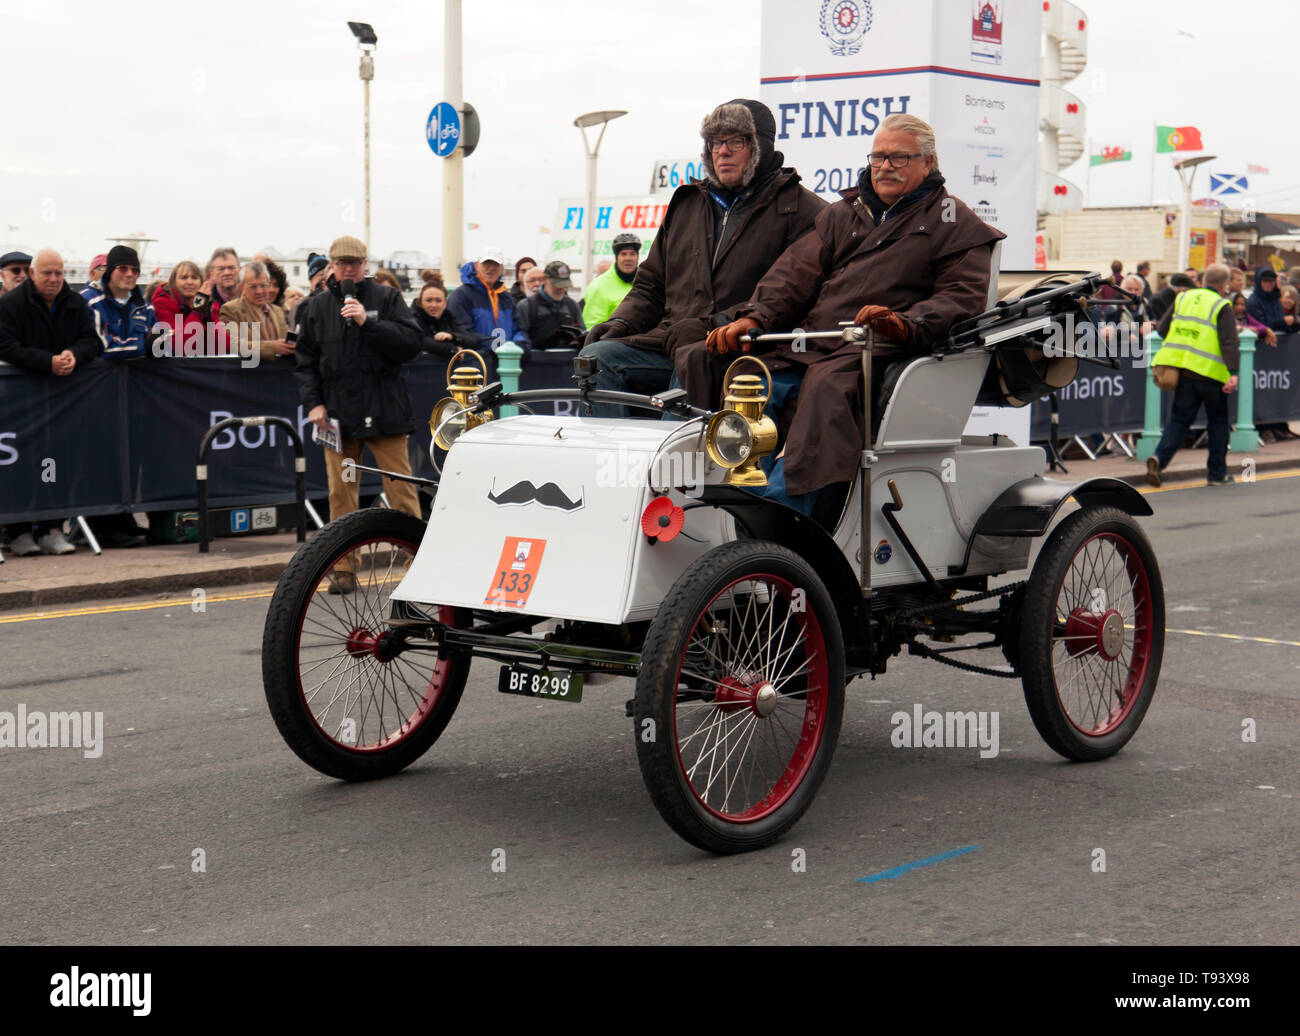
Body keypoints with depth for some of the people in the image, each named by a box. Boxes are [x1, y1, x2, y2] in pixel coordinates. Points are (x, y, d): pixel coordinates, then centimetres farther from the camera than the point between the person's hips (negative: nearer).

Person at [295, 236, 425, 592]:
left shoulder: (387, 298, 4)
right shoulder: (317, 307, 13)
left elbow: (411, 344, -7)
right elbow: (306, 361, 15)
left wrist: (368, 323, -16)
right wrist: (313, 402, 2)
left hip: (383, 411, -2)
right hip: (337, 413, 3)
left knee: (401, 489, -4)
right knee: (341, 492, 3)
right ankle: (344, 569, 10)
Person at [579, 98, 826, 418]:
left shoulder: (800, 208, 5)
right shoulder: (688, 202, 26)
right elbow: (651, 284, 30)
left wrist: (713, 326, -17)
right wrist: (622, 321, 8)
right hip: (669, 344, 6)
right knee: (595, 358, -18)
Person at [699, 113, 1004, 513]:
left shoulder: (953, 222, 15)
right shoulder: (842, 214, 29)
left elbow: (962, 297, 0)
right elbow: (796, 271, 16)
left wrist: (904, 325, -20)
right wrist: (754, 317, -4)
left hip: (879, 347, -6)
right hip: (805, 346, 6)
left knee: (828, 387, -38)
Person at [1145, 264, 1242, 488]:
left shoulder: (1183, 298, 11)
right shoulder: (1222, 306, -4)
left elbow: (1162, 330, 14)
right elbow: (1228, 342, -15)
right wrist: (1233, 373, -21)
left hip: (1182, 368, 4)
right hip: (1209, 371, -4)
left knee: (1179, 419, 9)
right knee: (1218, 422, 10)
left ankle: (1159, 457, -14)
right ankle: (1217, 474, 15)